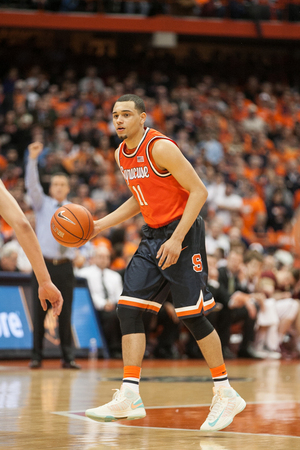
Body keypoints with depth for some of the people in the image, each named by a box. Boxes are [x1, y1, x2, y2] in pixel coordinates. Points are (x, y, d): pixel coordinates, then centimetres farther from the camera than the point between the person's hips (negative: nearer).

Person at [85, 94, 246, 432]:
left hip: (183, 232, -8)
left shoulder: (160, 147, -16)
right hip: (152, 236, 8)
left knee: (192, 315, -7)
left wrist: (177, 239, -22)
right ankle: (129, 398, -3)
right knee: (128, 308, -3)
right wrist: (98, 225, 13)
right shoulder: (122, 154, 10)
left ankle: (226, 395, 6)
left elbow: (198, 191, -17)